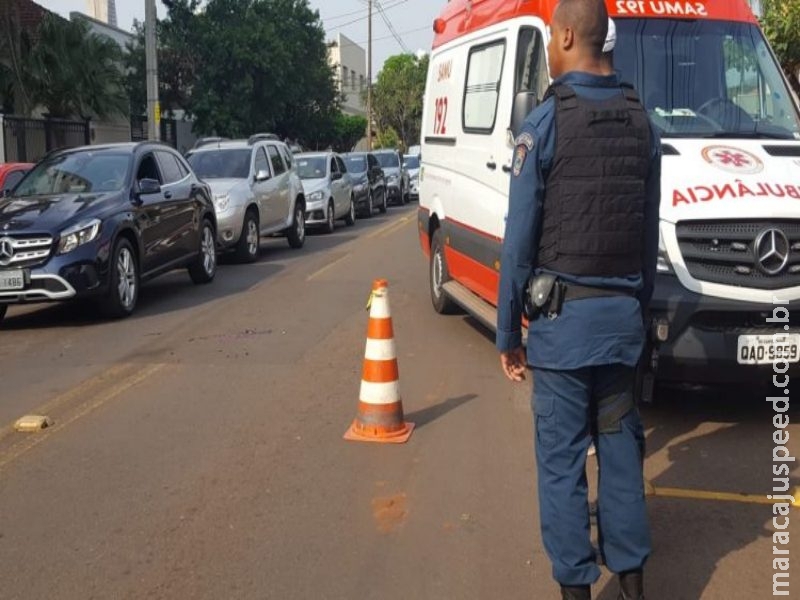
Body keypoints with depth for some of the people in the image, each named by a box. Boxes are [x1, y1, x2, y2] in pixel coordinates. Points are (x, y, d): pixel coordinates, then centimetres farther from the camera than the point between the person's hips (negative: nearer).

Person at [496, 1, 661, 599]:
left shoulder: (545, 123, -8)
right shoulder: (642, 123, 8)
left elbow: (519, 241, -9)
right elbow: (650, 236, 9)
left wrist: (508, 331, -2)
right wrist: (640, 307, 17)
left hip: (562, 315, -5)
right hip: (623, 314, 5)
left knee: (562, 455, 4)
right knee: (621, 445, 15)